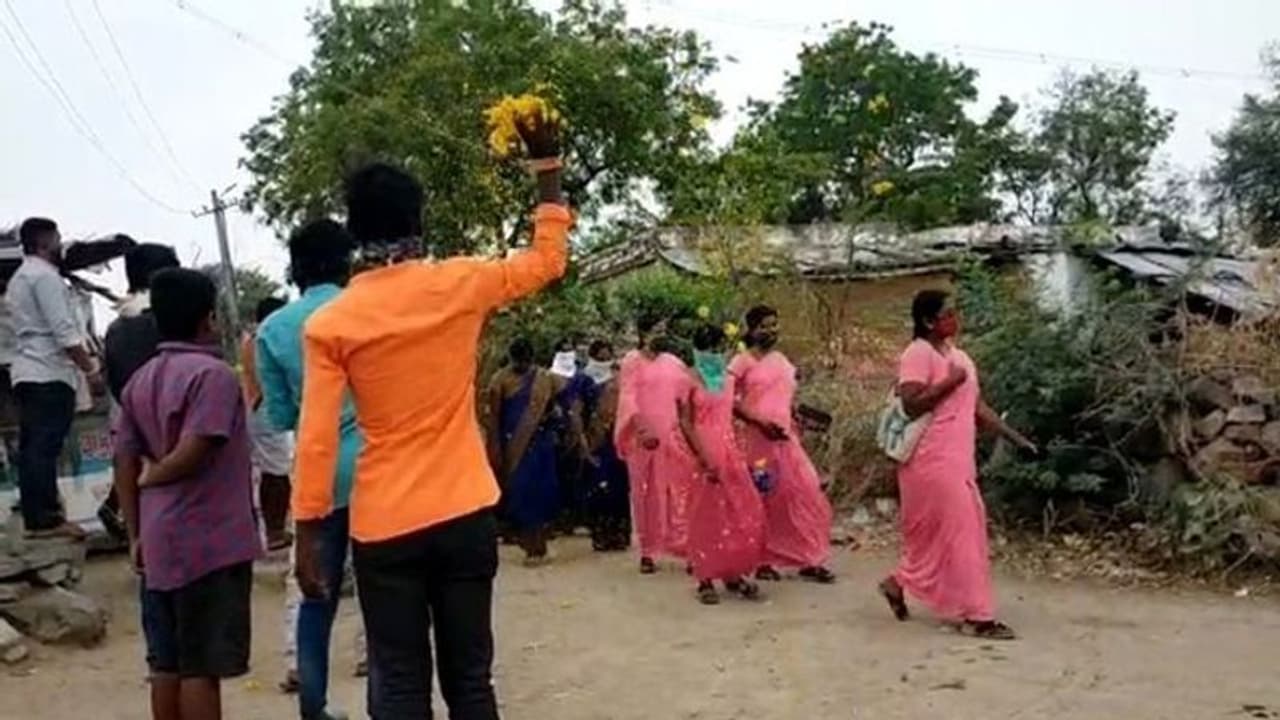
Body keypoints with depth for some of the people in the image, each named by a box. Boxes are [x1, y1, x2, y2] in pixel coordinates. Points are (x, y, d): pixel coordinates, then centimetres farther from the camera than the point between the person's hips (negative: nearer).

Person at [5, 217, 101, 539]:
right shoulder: (45, 276, -10)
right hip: (49, 374, -10)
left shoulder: (19, 277, 22)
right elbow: (63, 331, -17)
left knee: (32, 448, 9)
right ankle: (45, 519, -10)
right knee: (45, 448, -10)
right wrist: (91, 369, -15)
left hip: (27, 371, 10)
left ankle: (35, 516, 12)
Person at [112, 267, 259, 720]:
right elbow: (193, 452, -22)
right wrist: (153, 477, -2)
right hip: (208, 542, -7)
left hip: (159, 541, 8)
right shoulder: (213, 373, -12)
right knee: (202, 665, -1)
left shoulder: (140, 380, 11)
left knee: (167, 662, 14)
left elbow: (124, 461, 10)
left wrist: (136, 534, 14)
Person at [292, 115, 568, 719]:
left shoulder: (329, 325, -5)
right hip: (466, 515, 1)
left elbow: (316, 442, -7)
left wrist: (306, 539, 1)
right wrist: (547, 163, 19)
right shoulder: (459, 286, -3)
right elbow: (549, 259, 12)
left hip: (384, 527, -1)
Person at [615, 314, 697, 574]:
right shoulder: (632, 362, -1)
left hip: (675, 437, 4)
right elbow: (628, 398, -11)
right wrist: (642, 429, -25)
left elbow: (687, 395, 14)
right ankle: (647, 552, 10)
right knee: (647, 494, 3)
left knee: (681, 491, 1)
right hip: (645, 438, -4)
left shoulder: (674, 363, 14)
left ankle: (685, 546, 5)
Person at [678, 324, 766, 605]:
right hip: (704, 452, -6)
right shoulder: (690, 380, -6)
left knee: (744, 512, 3)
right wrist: (704, 457, -17)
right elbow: (685, 422, -10)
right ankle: (705, 580, 8)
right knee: (707, 514, -1)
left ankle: (734, 574, 15)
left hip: (730, 450, 6)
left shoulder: (728, 379, 11)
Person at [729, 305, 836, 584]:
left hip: (785, 438, 6)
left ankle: (808, 561, 6)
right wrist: (759, 421, -18)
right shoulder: (743, 361, -4)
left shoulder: (782, 360, 15)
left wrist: (794, 421, 8)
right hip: (757, 438, -5)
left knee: (803, 493, 0)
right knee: (763, 500, 2)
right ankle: (762, 561, 13)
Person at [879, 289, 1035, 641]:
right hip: (932, 460, -9)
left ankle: (900, 582, 29)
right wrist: (949, 382, -17)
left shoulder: (959, 356, 15)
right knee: (958, 530, -6)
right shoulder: (918, 353, -11)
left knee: (943, 530, 14)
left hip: (957, 459, 9)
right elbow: (912, 404, -22)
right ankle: (975, 614, 1)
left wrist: (1015, 437, 11)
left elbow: (977, 406, 16)